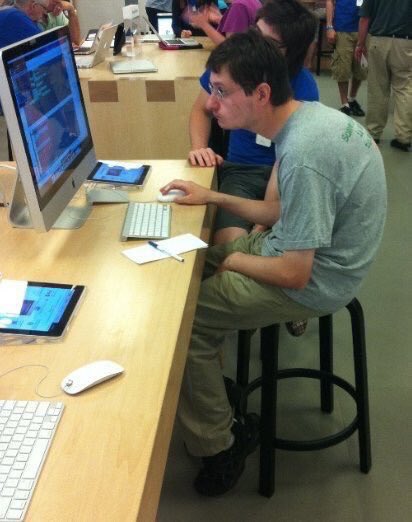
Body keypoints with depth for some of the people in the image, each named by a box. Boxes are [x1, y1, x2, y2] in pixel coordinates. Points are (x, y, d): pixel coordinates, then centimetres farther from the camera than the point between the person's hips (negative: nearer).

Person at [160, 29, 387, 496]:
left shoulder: (304, 155, -31)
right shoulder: (307, 114, -1)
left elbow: (294, 275, -27)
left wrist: (232, 261, -9)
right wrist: (213, 197, 4)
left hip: (313, 282, -10)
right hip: (308, 250, 10)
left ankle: (217, 447, 10)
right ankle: (210, 385, 26)